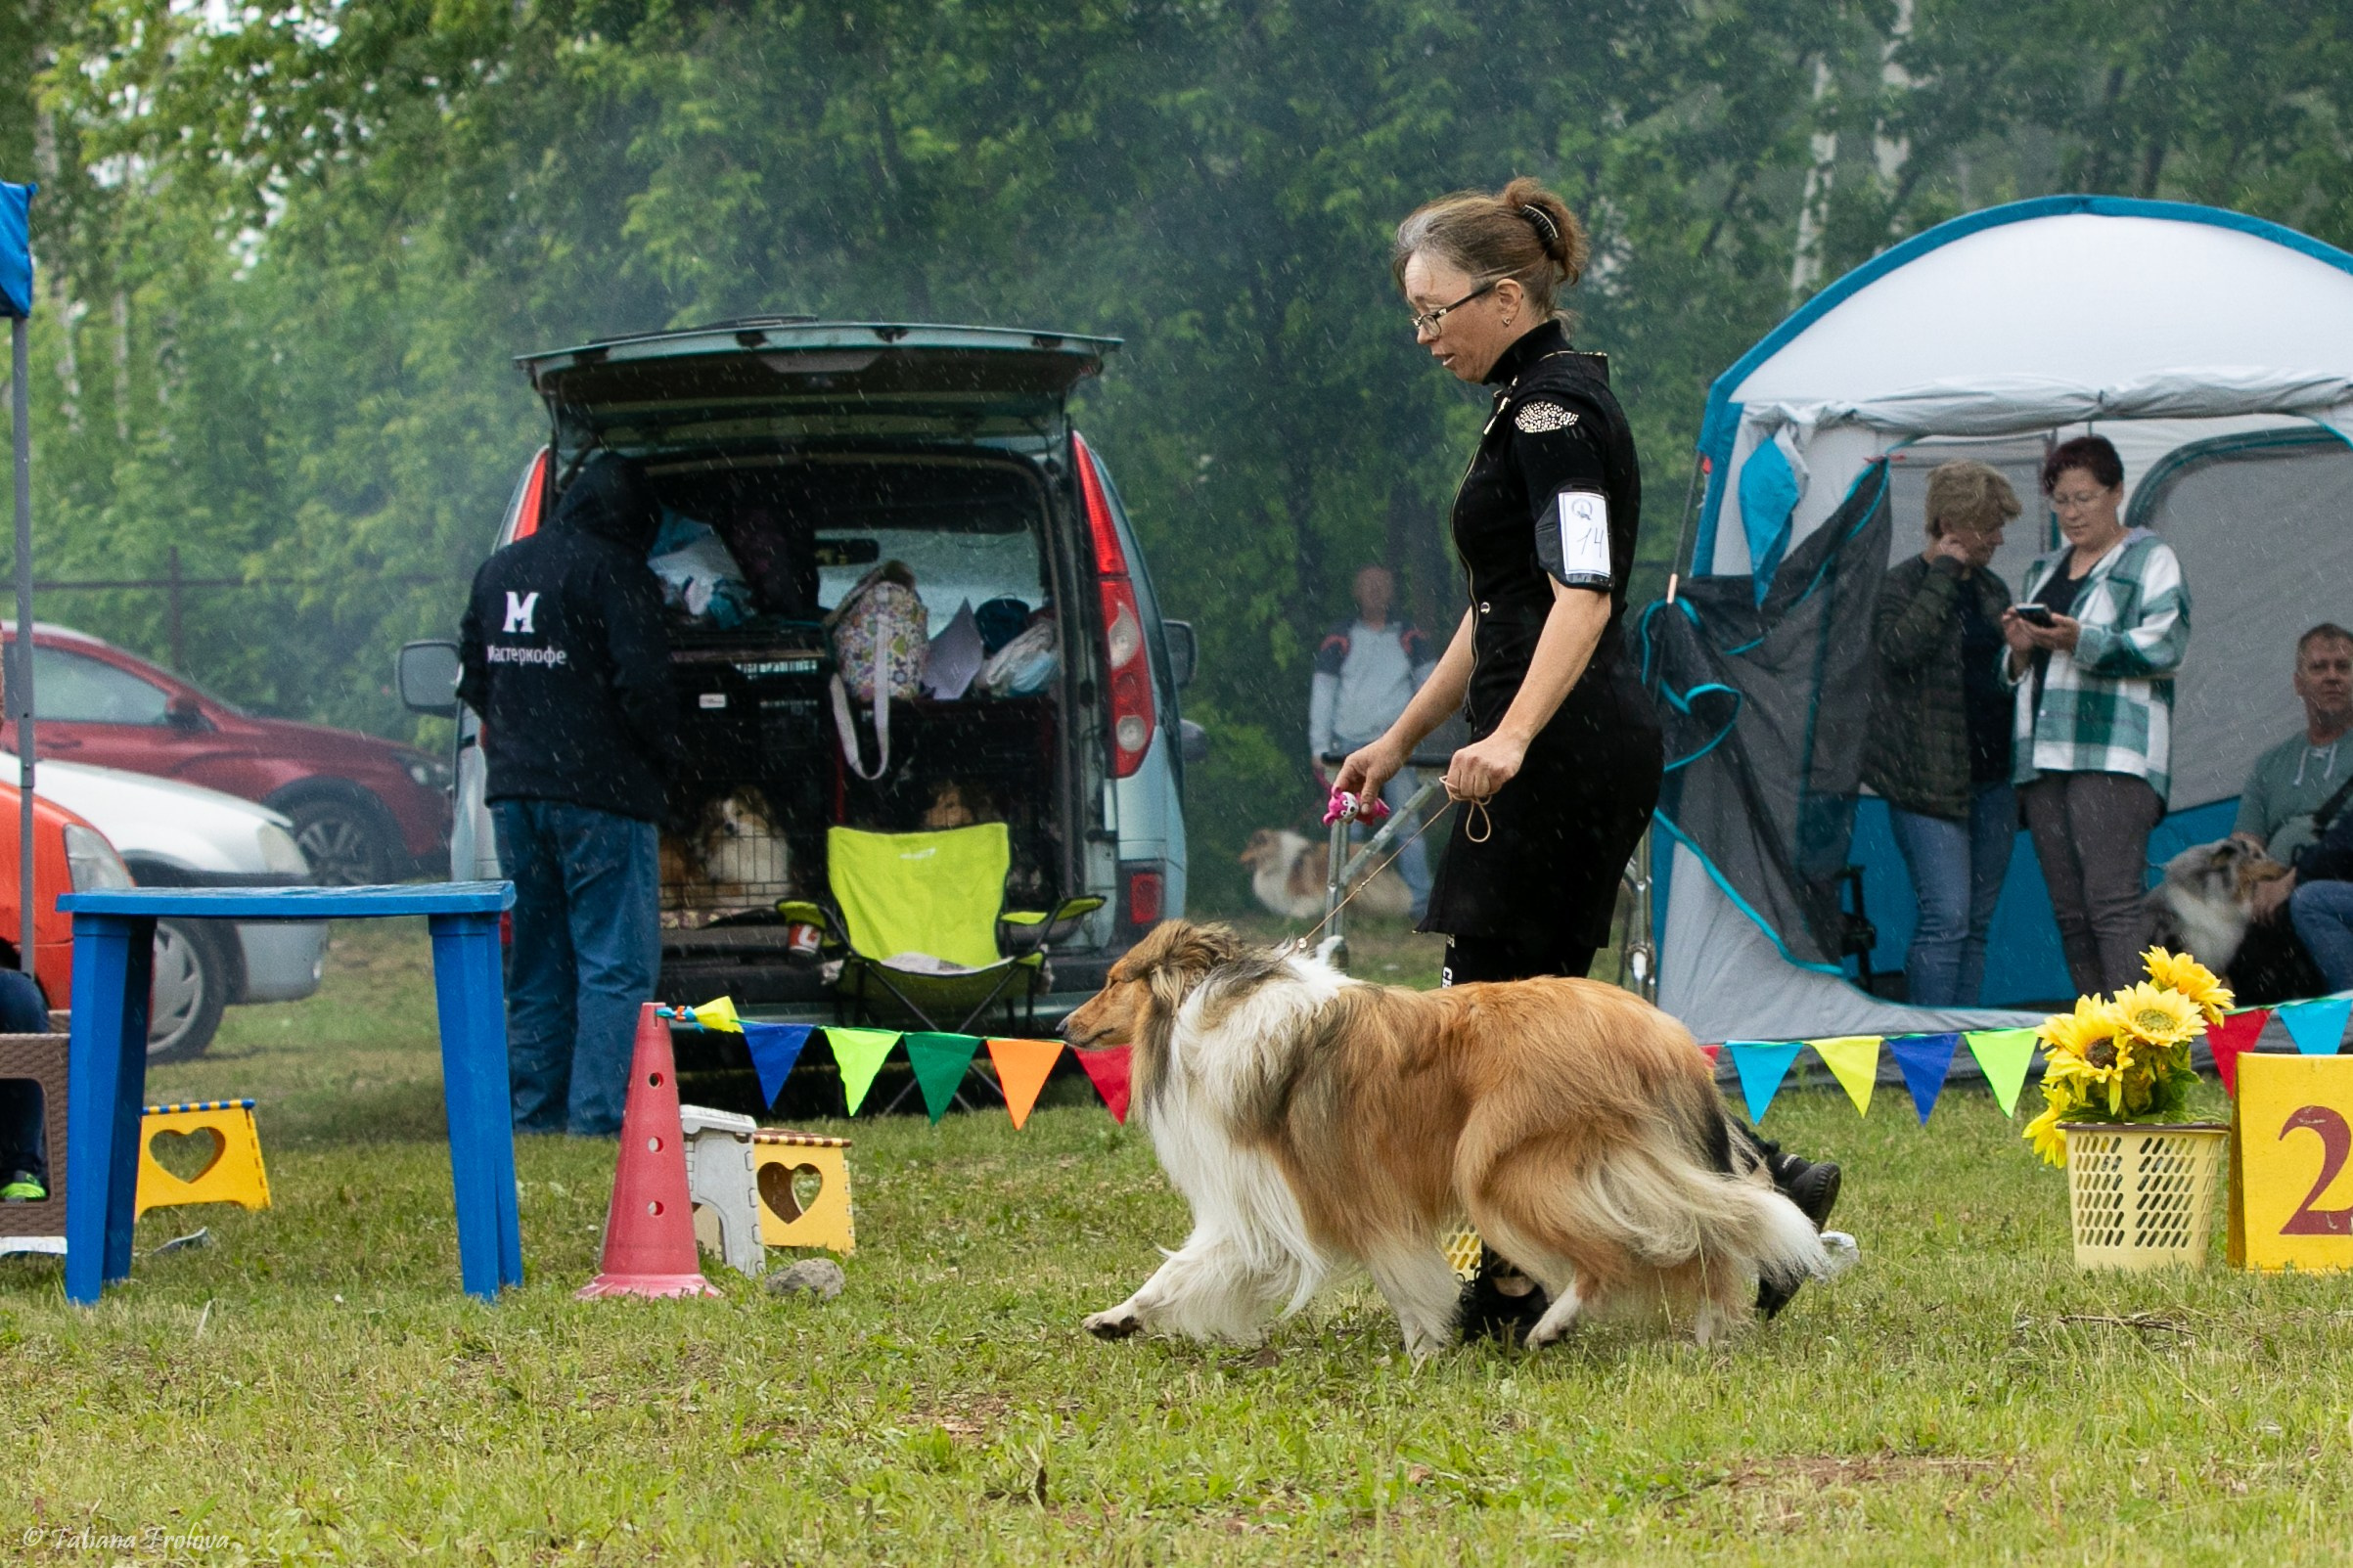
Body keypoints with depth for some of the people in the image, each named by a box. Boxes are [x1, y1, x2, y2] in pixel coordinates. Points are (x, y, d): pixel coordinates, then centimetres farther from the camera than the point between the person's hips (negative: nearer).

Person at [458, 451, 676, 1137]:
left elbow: (474, 679, 19)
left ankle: (535, 1107, 15)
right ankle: (599, 1111, -9)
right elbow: (642, 684, -17)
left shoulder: (500, 569, 13)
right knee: (615, 959, -3)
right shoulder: (616, 573, -11)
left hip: (515, 790, 7)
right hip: (600, 794, -7)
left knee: (539, 957, 15)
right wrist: (659, 749, -1)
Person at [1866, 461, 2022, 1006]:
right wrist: (1944, 573, -18)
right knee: (1947, 916, -15)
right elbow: (1900, 646, -25)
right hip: (1929, 780, -8)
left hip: (1992, 775, 8)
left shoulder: (1990, 589, 17)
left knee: (1977, 923, 7)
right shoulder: (1901, 584, -3)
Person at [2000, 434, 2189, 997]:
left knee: (2113, 903, -17)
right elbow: (2020, 674, 29)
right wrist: (2020, 650, 5)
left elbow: (2164, 648, -9)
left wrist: (2083, 642, -20)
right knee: (2071, 913, 2)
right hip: (2044, 755, 7)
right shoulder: (2045, 570, 26)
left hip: (2113, 754, -7)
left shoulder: (2150, 559, 6)